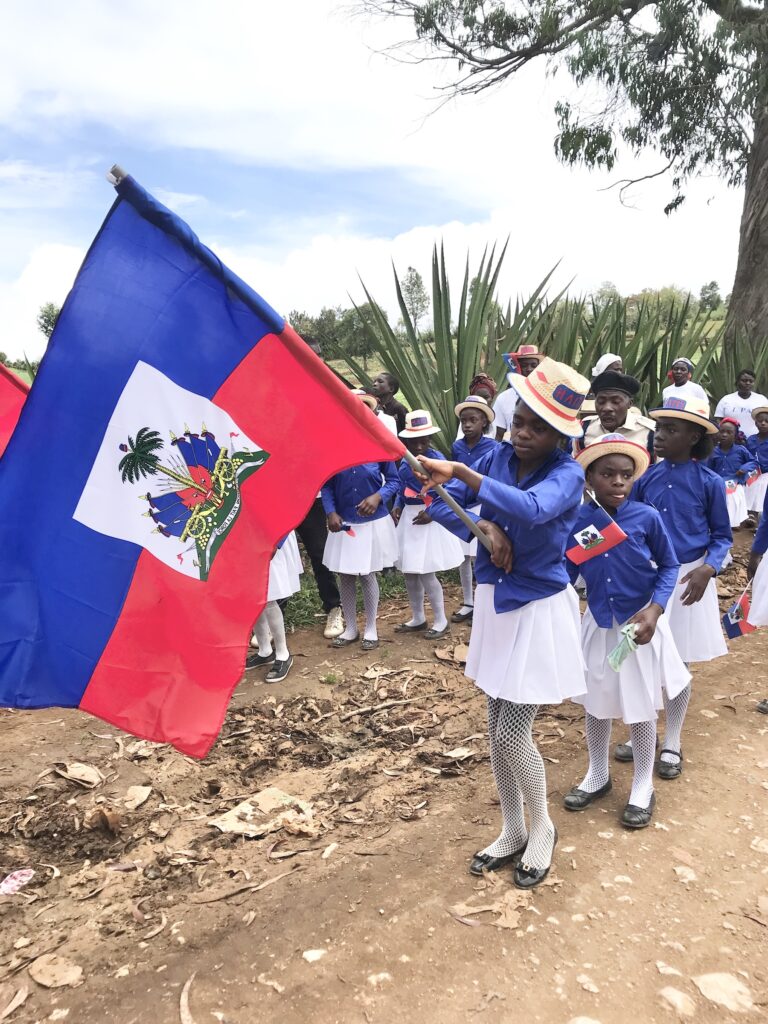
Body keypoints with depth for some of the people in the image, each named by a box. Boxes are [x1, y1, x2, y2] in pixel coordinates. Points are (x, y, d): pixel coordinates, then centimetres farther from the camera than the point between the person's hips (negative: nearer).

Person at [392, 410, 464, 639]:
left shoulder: (436, 458, -14)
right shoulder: (404, 461, 6)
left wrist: (431, 512, -23)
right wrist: (397, 506, 2)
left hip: (430, 518, -7)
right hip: (409, 519, 7)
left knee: (426, 574, -3)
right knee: (409, 573, 13)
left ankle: (441, 621, 13)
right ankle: (417, 618, 29)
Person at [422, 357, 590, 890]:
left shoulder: (568, 474, -18)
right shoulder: (499, 457, -3)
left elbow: (532, 508, -40)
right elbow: (441, 504, -5)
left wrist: (461, 474, -46)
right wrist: (484, 526, -22)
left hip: (540, 609, -5)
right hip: (494, 601, 6)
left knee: (512, 733, -1)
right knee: (498, 726, 15)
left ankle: (543, 828, 28)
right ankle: (512, 831, 35)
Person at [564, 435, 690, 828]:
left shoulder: (647, 517, -16)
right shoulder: (576, 520, -11)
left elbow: (669, 566, -4)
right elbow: (567, 571, -2)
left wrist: (654, 609, -16)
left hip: (639, 622, -2)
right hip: (597, 623, 2)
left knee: (641, 707, 10)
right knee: (596, 702, 16)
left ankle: (643, 787, 30)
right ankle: (597, 775, 38)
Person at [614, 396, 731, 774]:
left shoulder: (709, 482, -8)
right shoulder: (645, 478, -2)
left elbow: (722, 536, -1)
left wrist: (708, 569, -18)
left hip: (687, 579, -2)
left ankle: (672, 743, 27)